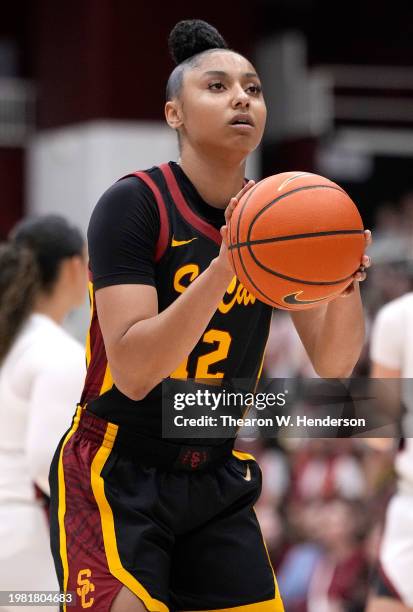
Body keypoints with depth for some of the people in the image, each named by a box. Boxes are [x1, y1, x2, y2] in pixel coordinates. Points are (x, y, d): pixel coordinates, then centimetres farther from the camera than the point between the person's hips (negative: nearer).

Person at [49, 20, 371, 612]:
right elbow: (133, 373, -25)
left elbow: (333, 364, -3)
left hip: (216, 480, 6)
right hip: (116, 478, -5)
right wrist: (224, 266, -37)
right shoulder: (135, 204, -16)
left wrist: (345, 282, -24)